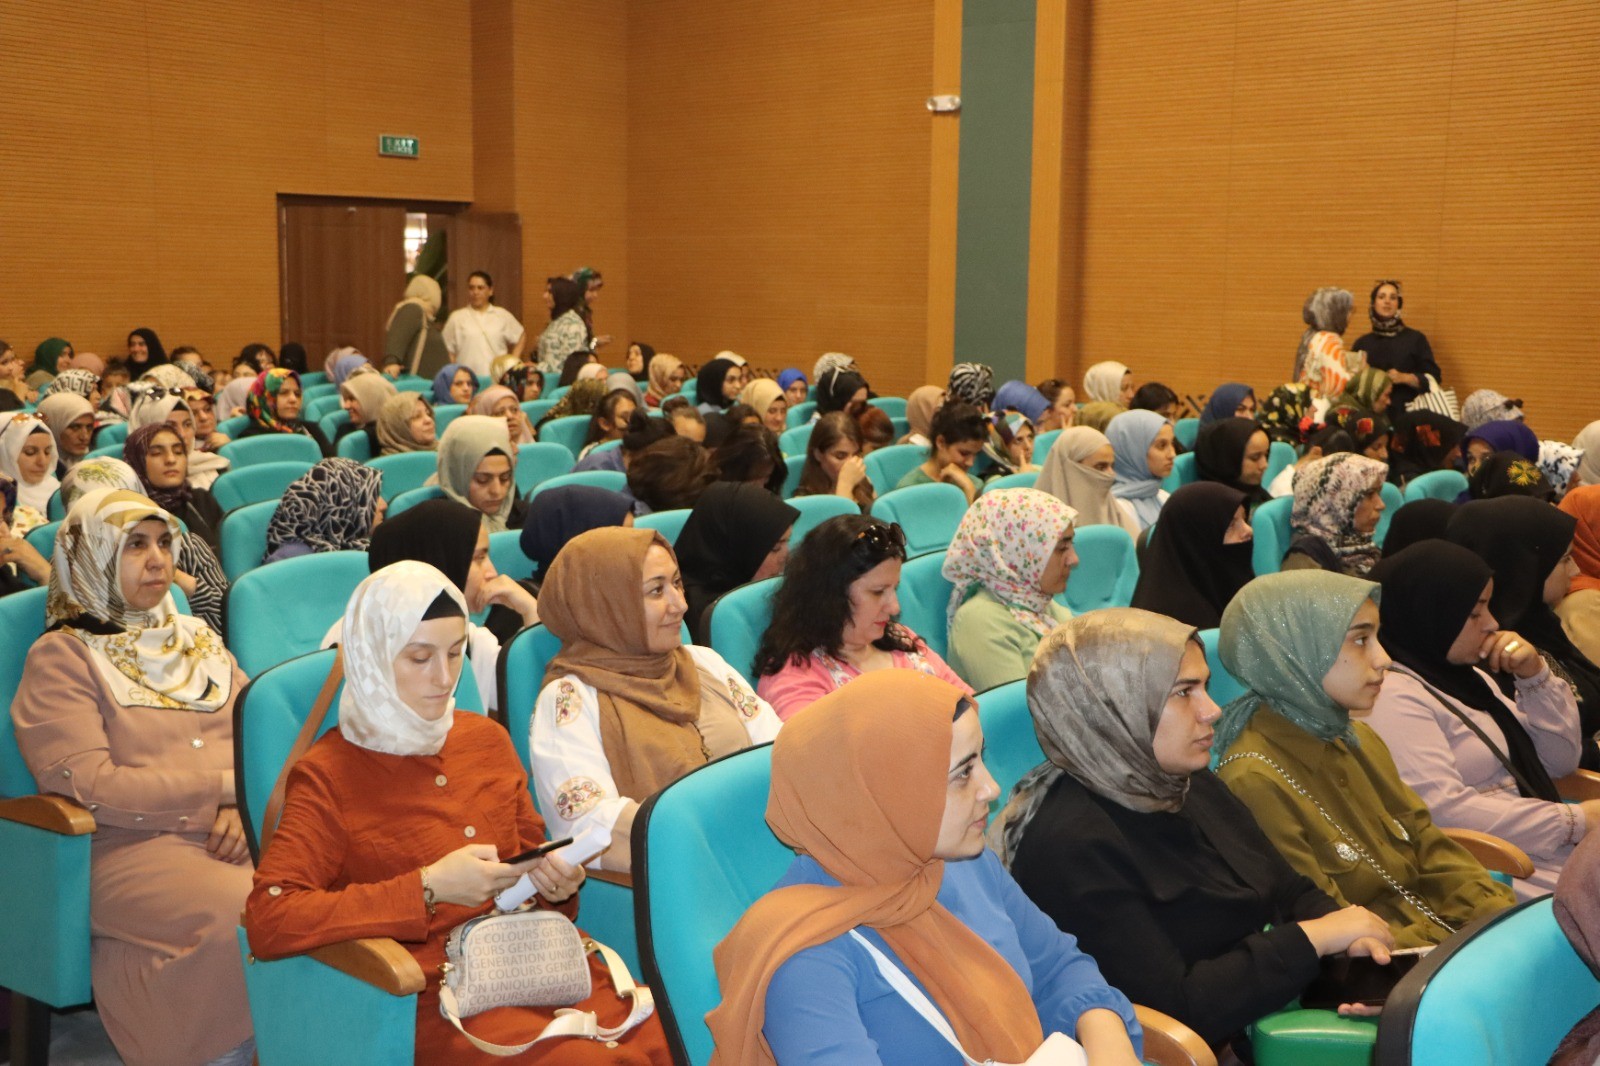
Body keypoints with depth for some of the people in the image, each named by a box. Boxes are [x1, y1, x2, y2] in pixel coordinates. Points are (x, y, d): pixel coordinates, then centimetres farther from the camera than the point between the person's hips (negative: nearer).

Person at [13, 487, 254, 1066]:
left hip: (232, 835, 5)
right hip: (131, 847, -5)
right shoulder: (60, 658, 3)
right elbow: (92, 788, -9)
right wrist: (221, 787, -10)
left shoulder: (197, 639, 22)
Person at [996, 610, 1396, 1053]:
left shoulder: (1193, 786, 7)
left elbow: (1290, 892, 12)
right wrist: (1312, 938, -19)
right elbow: (1172, 1009, -24)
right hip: (1214, 1049, -8)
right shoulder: (1071, 843, -21)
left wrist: (1345, 932, -10)